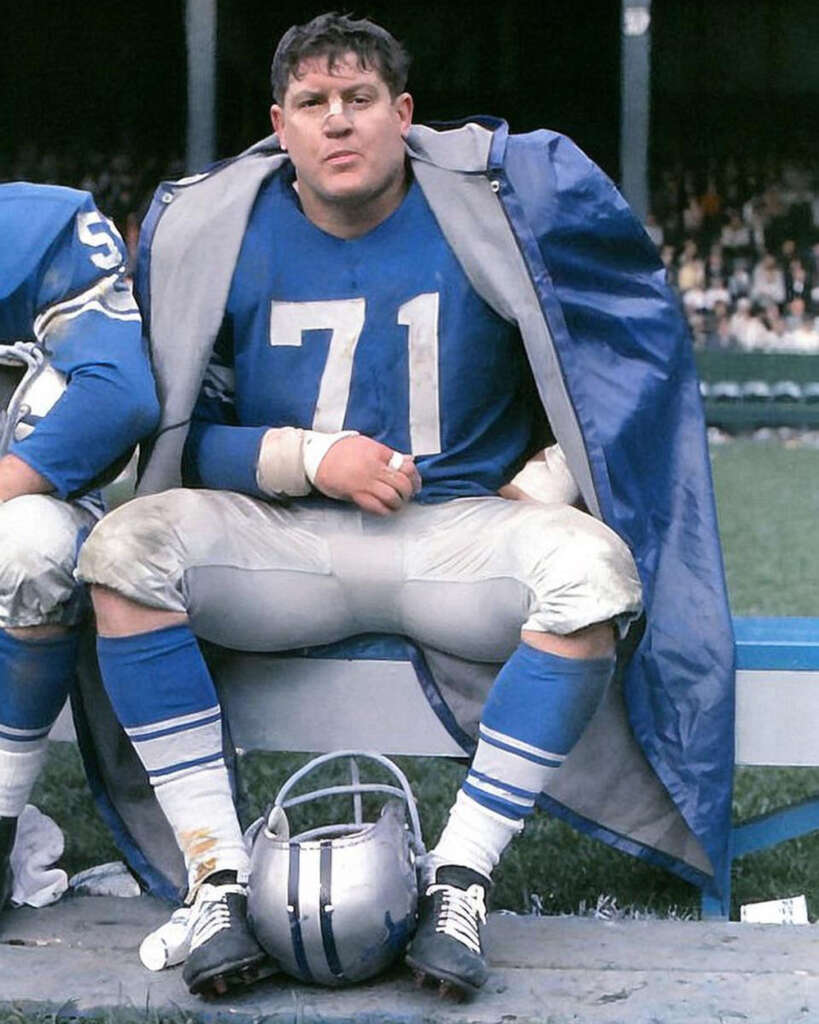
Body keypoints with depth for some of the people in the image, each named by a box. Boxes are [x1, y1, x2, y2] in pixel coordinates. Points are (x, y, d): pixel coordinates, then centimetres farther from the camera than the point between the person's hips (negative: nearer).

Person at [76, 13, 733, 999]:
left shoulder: (500, 202, 0)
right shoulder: (206, 229, 2)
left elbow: (608, 349, 10)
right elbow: (181, 430, 4)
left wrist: (545, 483, -4)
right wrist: (309, 458, -12)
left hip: (456, 531, -1)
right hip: (282, 545, 1)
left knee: (592, 566, -32)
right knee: (123, 546, -27)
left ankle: (459, 880, -24)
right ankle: (217, 876, -24)